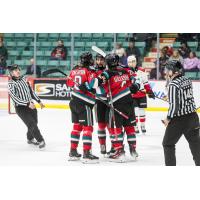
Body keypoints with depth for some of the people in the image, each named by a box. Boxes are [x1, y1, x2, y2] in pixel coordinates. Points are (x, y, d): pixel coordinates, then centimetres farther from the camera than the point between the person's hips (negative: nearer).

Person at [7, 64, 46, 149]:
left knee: (34, 122, 12)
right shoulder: (11, 84, -13)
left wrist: (39, 101, 16)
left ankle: (30, 139, 35)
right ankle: (40, 141, -3)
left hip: (31, 105, 6)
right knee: (31, 124, -13)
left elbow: (31, 91, 17)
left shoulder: (24, 79, 8)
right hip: (20, 107, -6)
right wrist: (27, 104, -25)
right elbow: (15, 98, -20)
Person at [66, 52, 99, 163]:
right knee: (88, 127, -7)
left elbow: (69, 83, 21)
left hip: (74, 101, 8)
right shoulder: (89, 71, -13)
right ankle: (87, 154, -13)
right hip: (84, 103, -8)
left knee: (77, 126, 18)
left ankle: (73, 152, 23)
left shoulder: (74, 70, 8)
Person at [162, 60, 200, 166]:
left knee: (168, 144, 6)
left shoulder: (173, 84, -19)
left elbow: (174, 105, -21)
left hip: (179, 120, -7)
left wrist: (168, 119, -9)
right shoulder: (187, 80, 4)